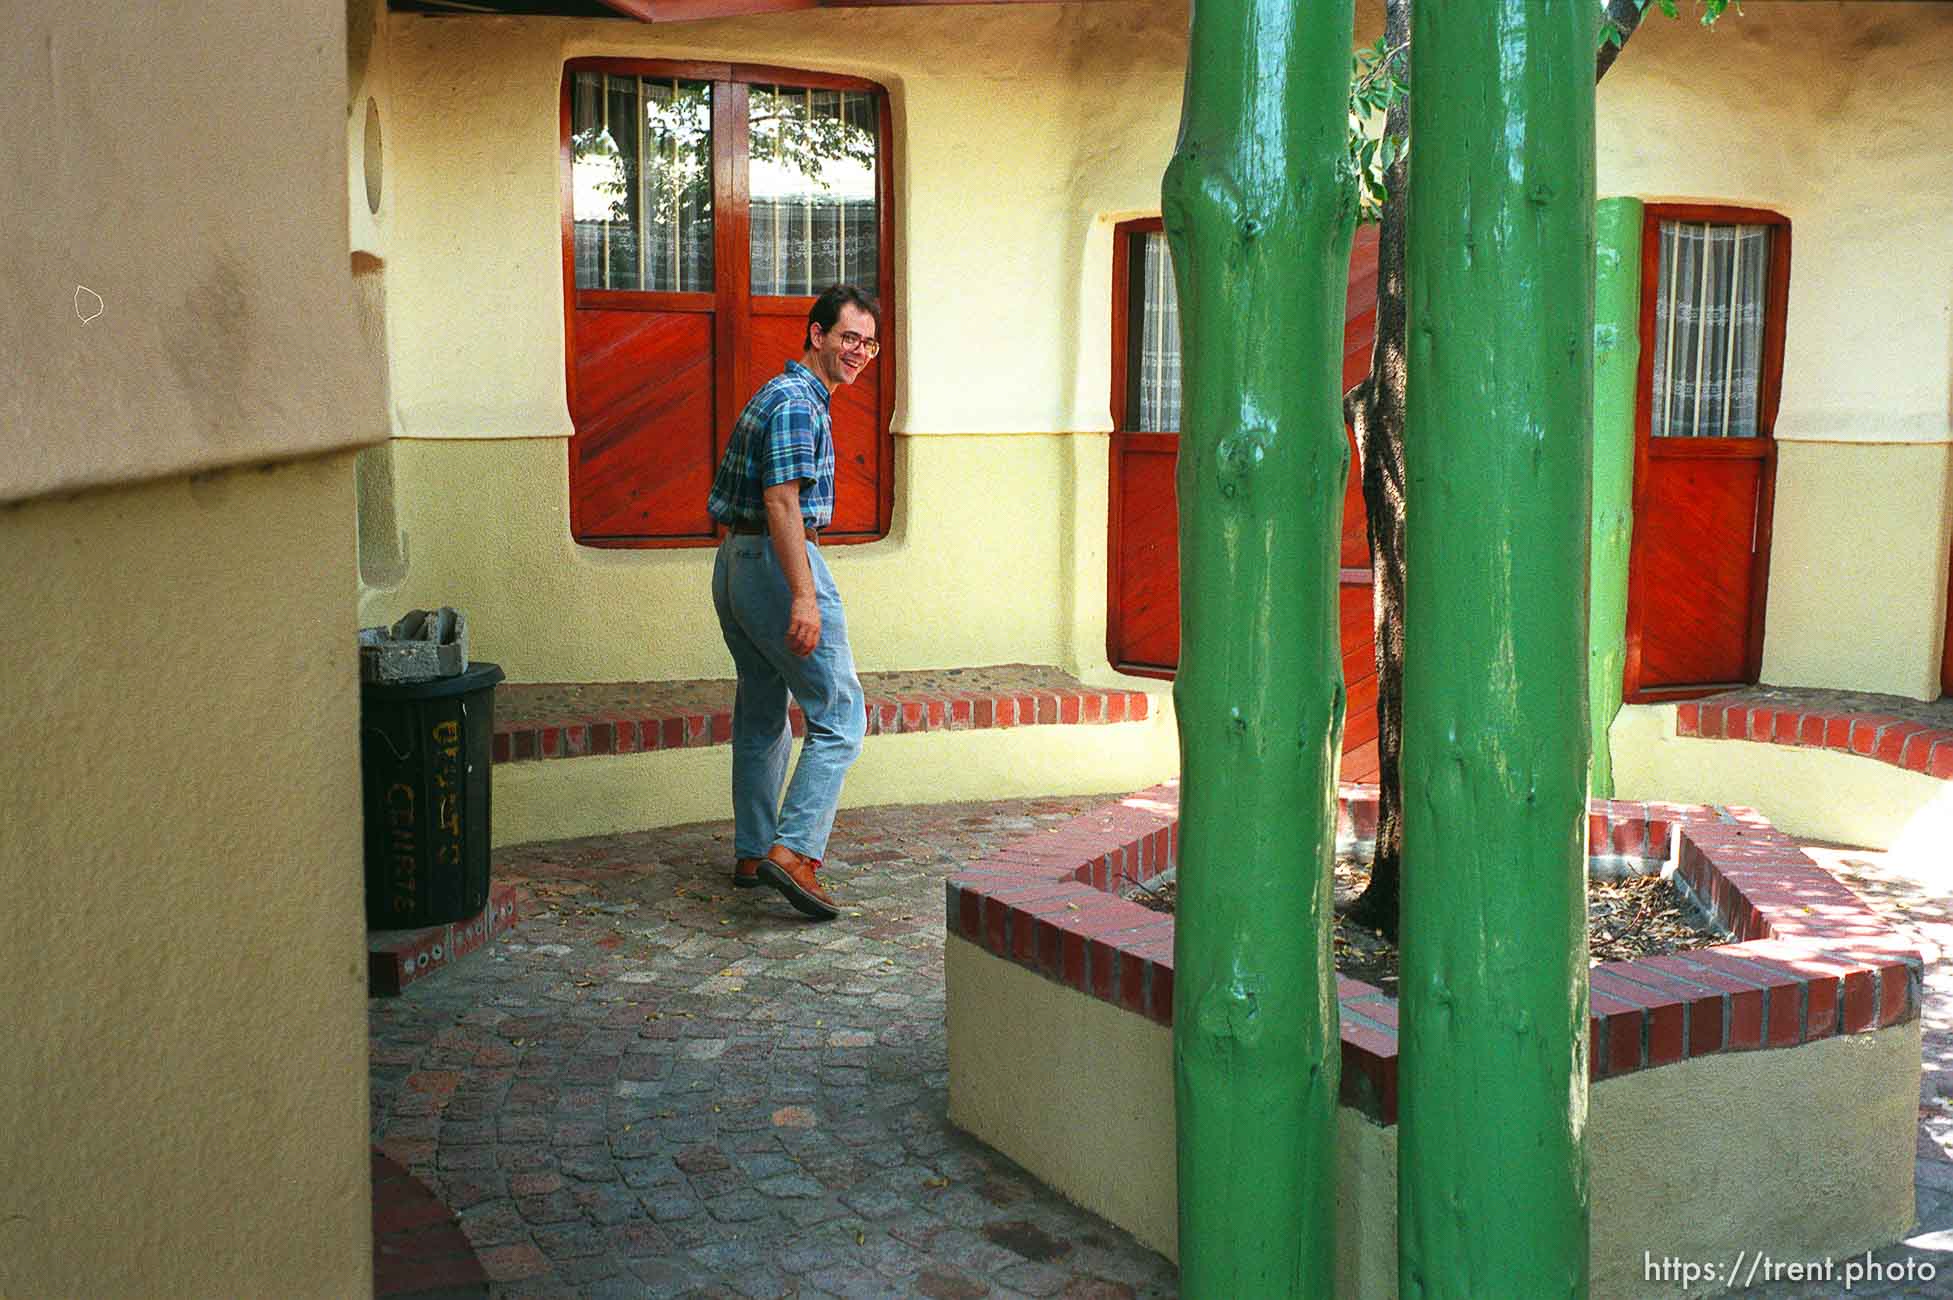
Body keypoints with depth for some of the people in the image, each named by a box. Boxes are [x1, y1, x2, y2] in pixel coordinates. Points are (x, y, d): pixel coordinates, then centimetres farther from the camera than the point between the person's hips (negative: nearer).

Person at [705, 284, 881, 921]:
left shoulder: (776, 392, 19)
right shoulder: (798, 402, -13)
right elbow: (782, 500, -23)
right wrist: (803, 597, -29)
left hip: (732, 563, 10)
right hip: (776, 561, -10)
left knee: (761, 716, 17)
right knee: (839, 717, -7)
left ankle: (751, 854, 24)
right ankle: (792, 851, -15)